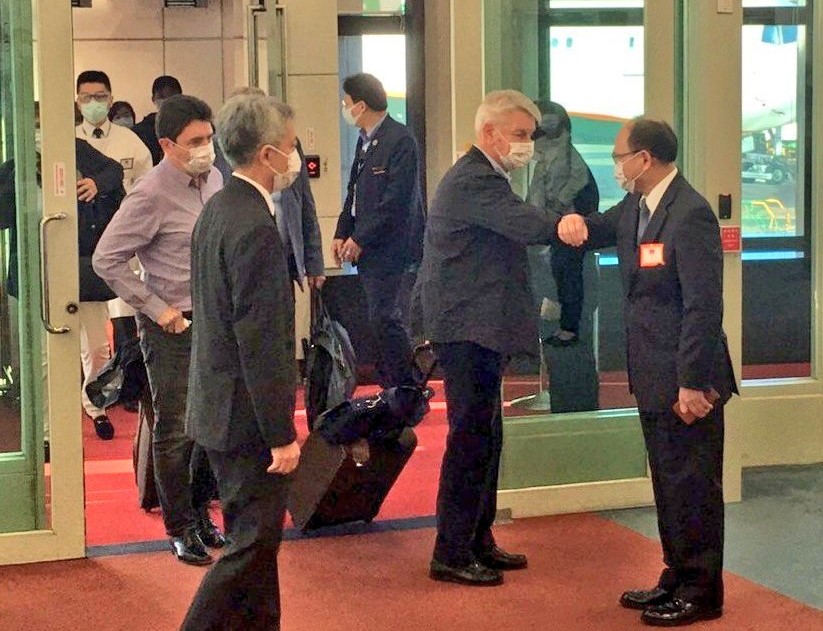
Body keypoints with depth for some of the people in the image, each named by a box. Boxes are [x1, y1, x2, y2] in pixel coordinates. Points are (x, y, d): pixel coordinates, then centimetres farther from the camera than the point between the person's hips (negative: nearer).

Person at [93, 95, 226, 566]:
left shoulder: (213, 178, 4)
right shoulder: (152, 196, -17)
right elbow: (107, 259, -16)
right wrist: (156, 308, -14)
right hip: (173, 327, -6)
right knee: (176, 431, 3)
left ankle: (201, 512, 29)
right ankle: (181, 528, 15)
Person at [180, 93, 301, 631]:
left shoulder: (218, 209, 9)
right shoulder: (256, 228, -22)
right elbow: (262, 342, -23)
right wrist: (282, 435, -19)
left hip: (219, 402, 10)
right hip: (248, 417, -10)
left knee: (256, 540, 18)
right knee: (252, 546, -2)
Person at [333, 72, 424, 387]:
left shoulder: (400, 140, -14)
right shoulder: (365, 140, 15)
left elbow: (397, 201, -19)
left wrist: (360, 240, -16)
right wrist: (342, 234, 8)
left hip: (391, 251, -9)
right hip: (367, 250, 9)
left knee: (387, 320, -9)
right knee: (379, 320, 11)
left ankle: (406, 390, 0)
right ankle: (389, 388, 18)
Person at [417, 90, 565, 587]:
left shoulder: (484, 179, 19)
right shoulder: (472, 181, -18)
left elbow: (522, 227, 16)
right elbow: (532, 226, -30)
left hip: (479, 328, 11)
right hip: (469, 328, -11)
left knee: (484, 438, 15)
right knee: (471, 437, -6)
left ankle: (477, 541, 25)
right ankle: (451, 554, 1)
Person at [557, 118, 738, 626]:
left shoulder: (691, 213, -20)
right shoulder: (636, 206, 9)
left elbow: (704, 305, -22)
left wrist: (692, 383, -23)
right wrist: (575, 222, -4)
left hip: (687, 380, -9)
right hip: (655, 378, 9)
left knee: (693, 486, 1)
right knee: (668, 484, 17)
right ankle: (677, 579, 29)